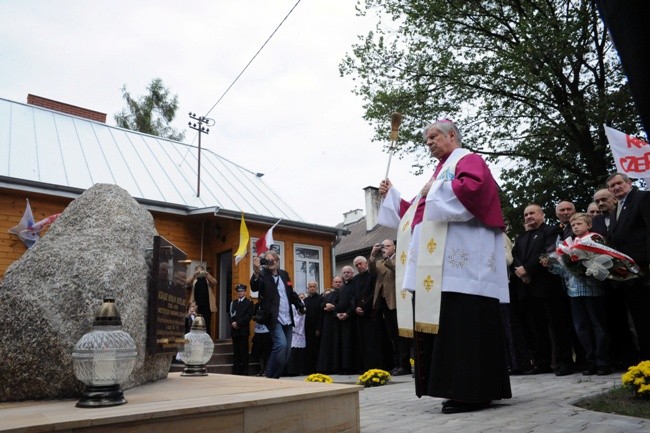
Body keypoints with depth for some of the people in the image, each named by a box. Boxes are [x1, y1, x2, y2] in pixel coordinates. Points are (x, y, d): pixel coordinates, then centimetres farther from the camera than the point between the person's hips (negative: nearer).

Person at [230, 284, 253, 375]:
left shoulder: (249, 303, 2)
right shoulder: (233, 303, 19)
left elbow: (248, 316, -9)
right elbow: (230, 315, 12)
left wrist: (238, 323, -14)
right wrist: (232, 323, -7)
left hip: (243, 331, -5)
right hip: (234, 330, 5)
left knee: (244, 352, -4)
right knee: (236, 352, 6)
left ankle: (244, 372, -1)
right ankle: (236, 371, 11)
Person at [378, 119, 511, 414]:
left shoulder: (468, 160, 2)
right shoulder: (440, 171, 28)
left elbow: (473, 187, -21)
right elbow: (422, 212, 28)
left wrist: (434, 190, -11)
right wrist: (391, 196, 23)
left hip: (462, 260, -9)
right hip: (439, 264, 10)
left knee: (464, 323, -11)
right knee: (444, 323, 6)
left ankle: (474, 392, -6)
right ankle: (464, 390, 12)